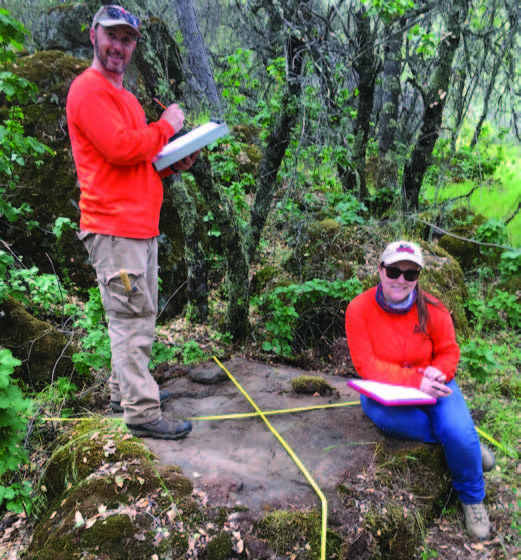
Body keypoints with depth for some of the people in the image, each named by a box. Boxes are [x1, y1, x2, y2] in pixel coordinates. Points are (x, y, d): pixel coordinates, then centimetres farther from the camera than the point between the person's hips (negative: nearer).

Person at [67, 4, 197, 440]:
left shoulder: (123, 95, 23)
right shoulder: (88, 89, -8)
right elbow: (121, 147, -21)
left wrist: (172, 163, 10)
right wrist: (166, 126, -7)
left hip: (141, 225, 10)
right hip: (114, 227, -10)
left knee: (139, 315, 16)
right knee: (131, 318, -6)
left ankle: (125, 390, 30)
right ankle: (141, 411, 3)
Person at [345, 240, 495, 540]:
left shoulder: (433, 310, -9)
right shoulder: (359, 309, -16)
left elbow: (449, 351, 2)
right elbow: (366, 364, -19)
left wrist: (438, 372, -22)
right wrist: (415, 380, -29)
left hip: (431, 386, 1)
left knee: (460, 433, -23)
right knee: (385, 415, -35)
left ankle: (472, 498, 10)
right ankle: (466, 439, -9)